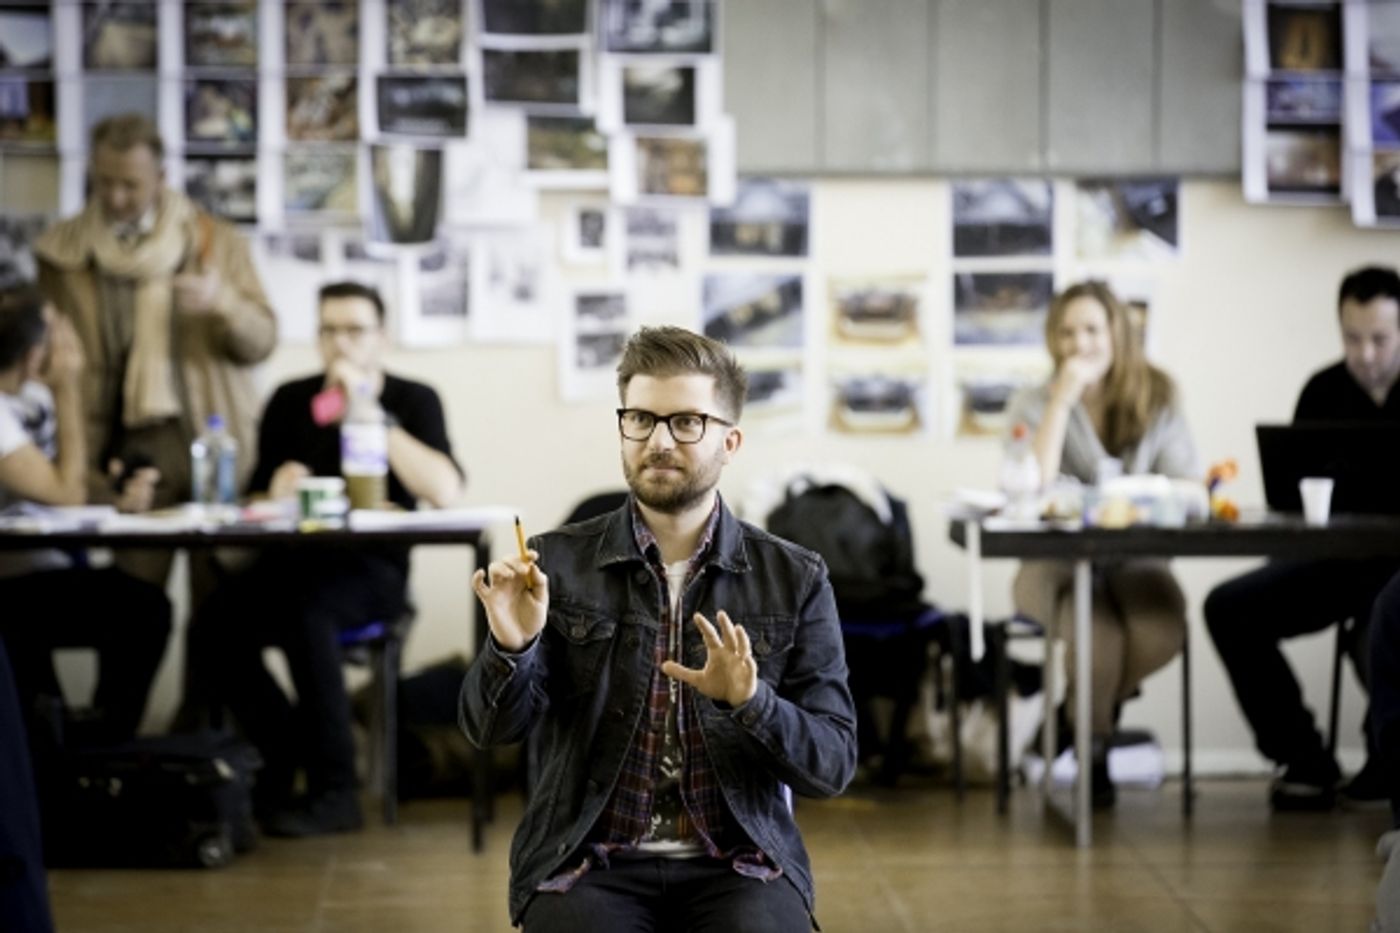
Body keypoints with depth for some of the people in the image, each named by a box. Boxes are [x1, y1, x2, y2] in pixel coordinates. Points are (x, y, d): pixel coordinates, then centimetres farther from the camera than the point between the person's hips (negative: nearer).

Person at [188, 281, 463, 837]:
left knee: (307, 612, -37)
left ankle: (334, 793, -26)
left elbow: (444, 491, -18)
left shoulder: (413, 401, 1)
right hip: (292, 562, 4)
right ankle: (284, 752, -4)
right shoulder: (291, 401, 12)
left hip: (370, 569, -3)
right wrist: (275, 493, -9)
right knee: (212, 629, -27)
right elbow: (255, 501, 16)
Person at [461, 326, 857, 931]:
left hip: (738, 865, 0)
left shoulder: (795, 580, 4)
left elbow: (832, 766, 1)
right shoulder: (557, 564, 4)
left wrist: (749, 700, -18)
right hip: (588, 861, 0)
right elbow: (492, 728, -3)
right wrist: (511, 647, -24)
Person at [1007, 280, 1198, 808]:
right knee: (1101, 636, -34)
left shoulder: (1158, 402, 7)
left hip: (1135, 561, 2)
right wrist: (1063, 400, -17)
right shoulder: (1033, 405, 0)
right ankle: (1093, 746, 0)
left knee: (1162, 633, -30)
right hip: (1056, 563, -2)